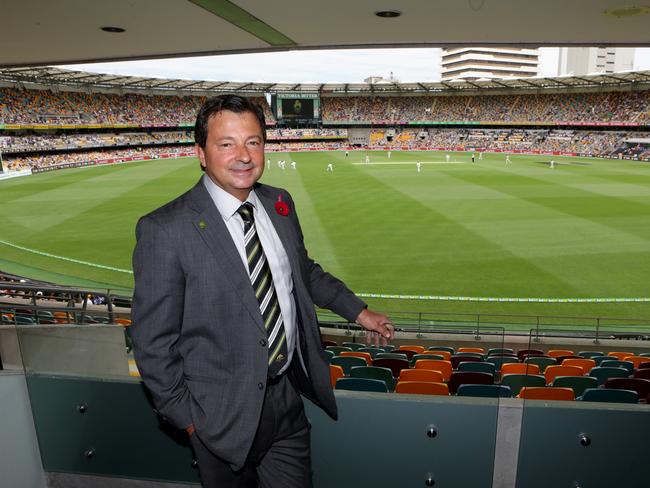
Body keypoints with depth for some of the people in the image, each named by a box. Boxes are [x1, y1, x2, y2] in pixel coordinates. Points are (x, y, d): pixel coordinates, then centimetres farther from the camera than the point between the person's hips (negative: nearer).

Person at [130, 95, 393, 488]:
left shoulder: (280, 204, -1)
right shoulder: (164, 231, -20)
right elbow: (153, 340, -14)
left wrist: (357, 311, 14)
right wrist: (185, 415, -9)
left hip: (288, 394, 5)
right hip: (225, 412, -4)